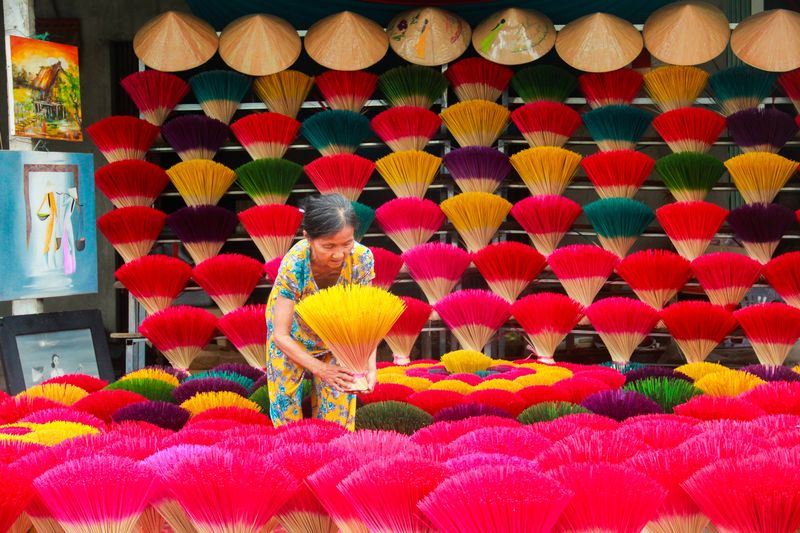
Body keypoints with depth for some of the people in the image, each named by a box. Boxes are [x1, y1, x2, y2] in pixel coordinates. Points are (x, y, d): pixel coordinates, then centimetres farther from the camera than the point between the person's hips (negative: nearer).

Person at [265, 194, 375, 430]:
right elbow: (281, 335, -33)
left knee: (337, 395, 4)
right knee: (287, 392, 4)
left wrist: (370, 366, -40)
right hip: (294, 331, -2)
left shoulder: (362, 258, -34)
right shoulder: (293, 266, -39)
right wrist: (320, 368, -44)